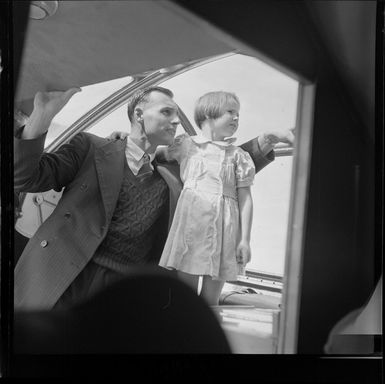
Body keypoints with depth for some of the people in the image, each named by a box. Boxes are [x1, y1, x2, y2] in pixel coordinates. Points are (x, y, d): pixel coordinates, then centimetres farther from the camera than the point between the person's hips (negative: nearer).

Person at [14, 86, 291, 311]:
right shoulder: (90, 148, 8)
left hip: (126, 295, 3)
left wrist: (265, 141, 19)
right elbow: (28, 178, 1)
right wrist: (41, 116, -14)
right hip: (58, 287, -2)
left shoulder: (172, 176, 17)